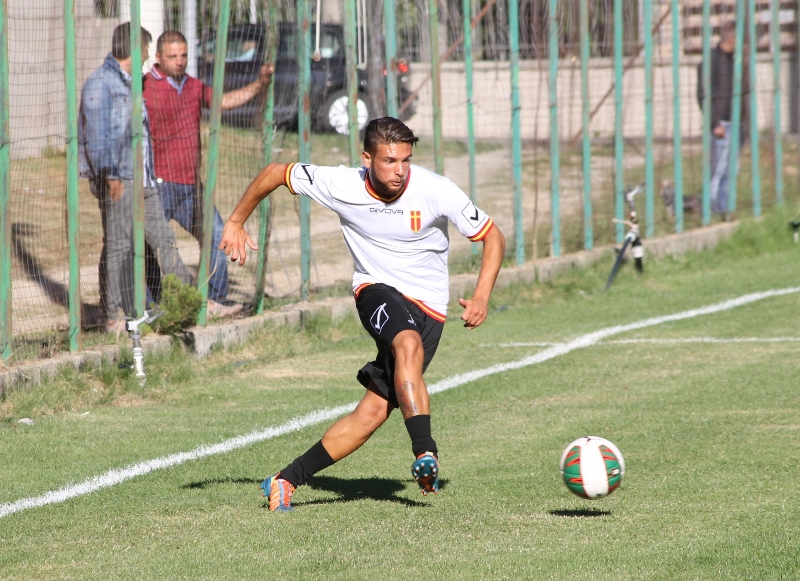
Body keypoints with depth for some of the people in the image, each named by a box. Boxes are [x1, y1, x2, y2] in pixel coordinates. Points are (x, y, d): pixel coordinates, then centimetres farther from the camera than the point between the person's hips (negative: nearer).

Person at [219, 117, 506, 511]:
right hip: (376, 291, 0)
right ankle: (426, 453, -41)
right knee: (409, 343, -36)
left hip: (428, 307, 0)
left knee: (375, 409, -10)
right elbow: (275, 173, 3)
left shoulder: (436, 191, -16)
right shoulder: (342, 185, -12)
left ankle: (287, 480, -1)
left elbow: (492, 237, -6)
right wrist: (236, 223, 6)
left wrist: (481, 297, -18)